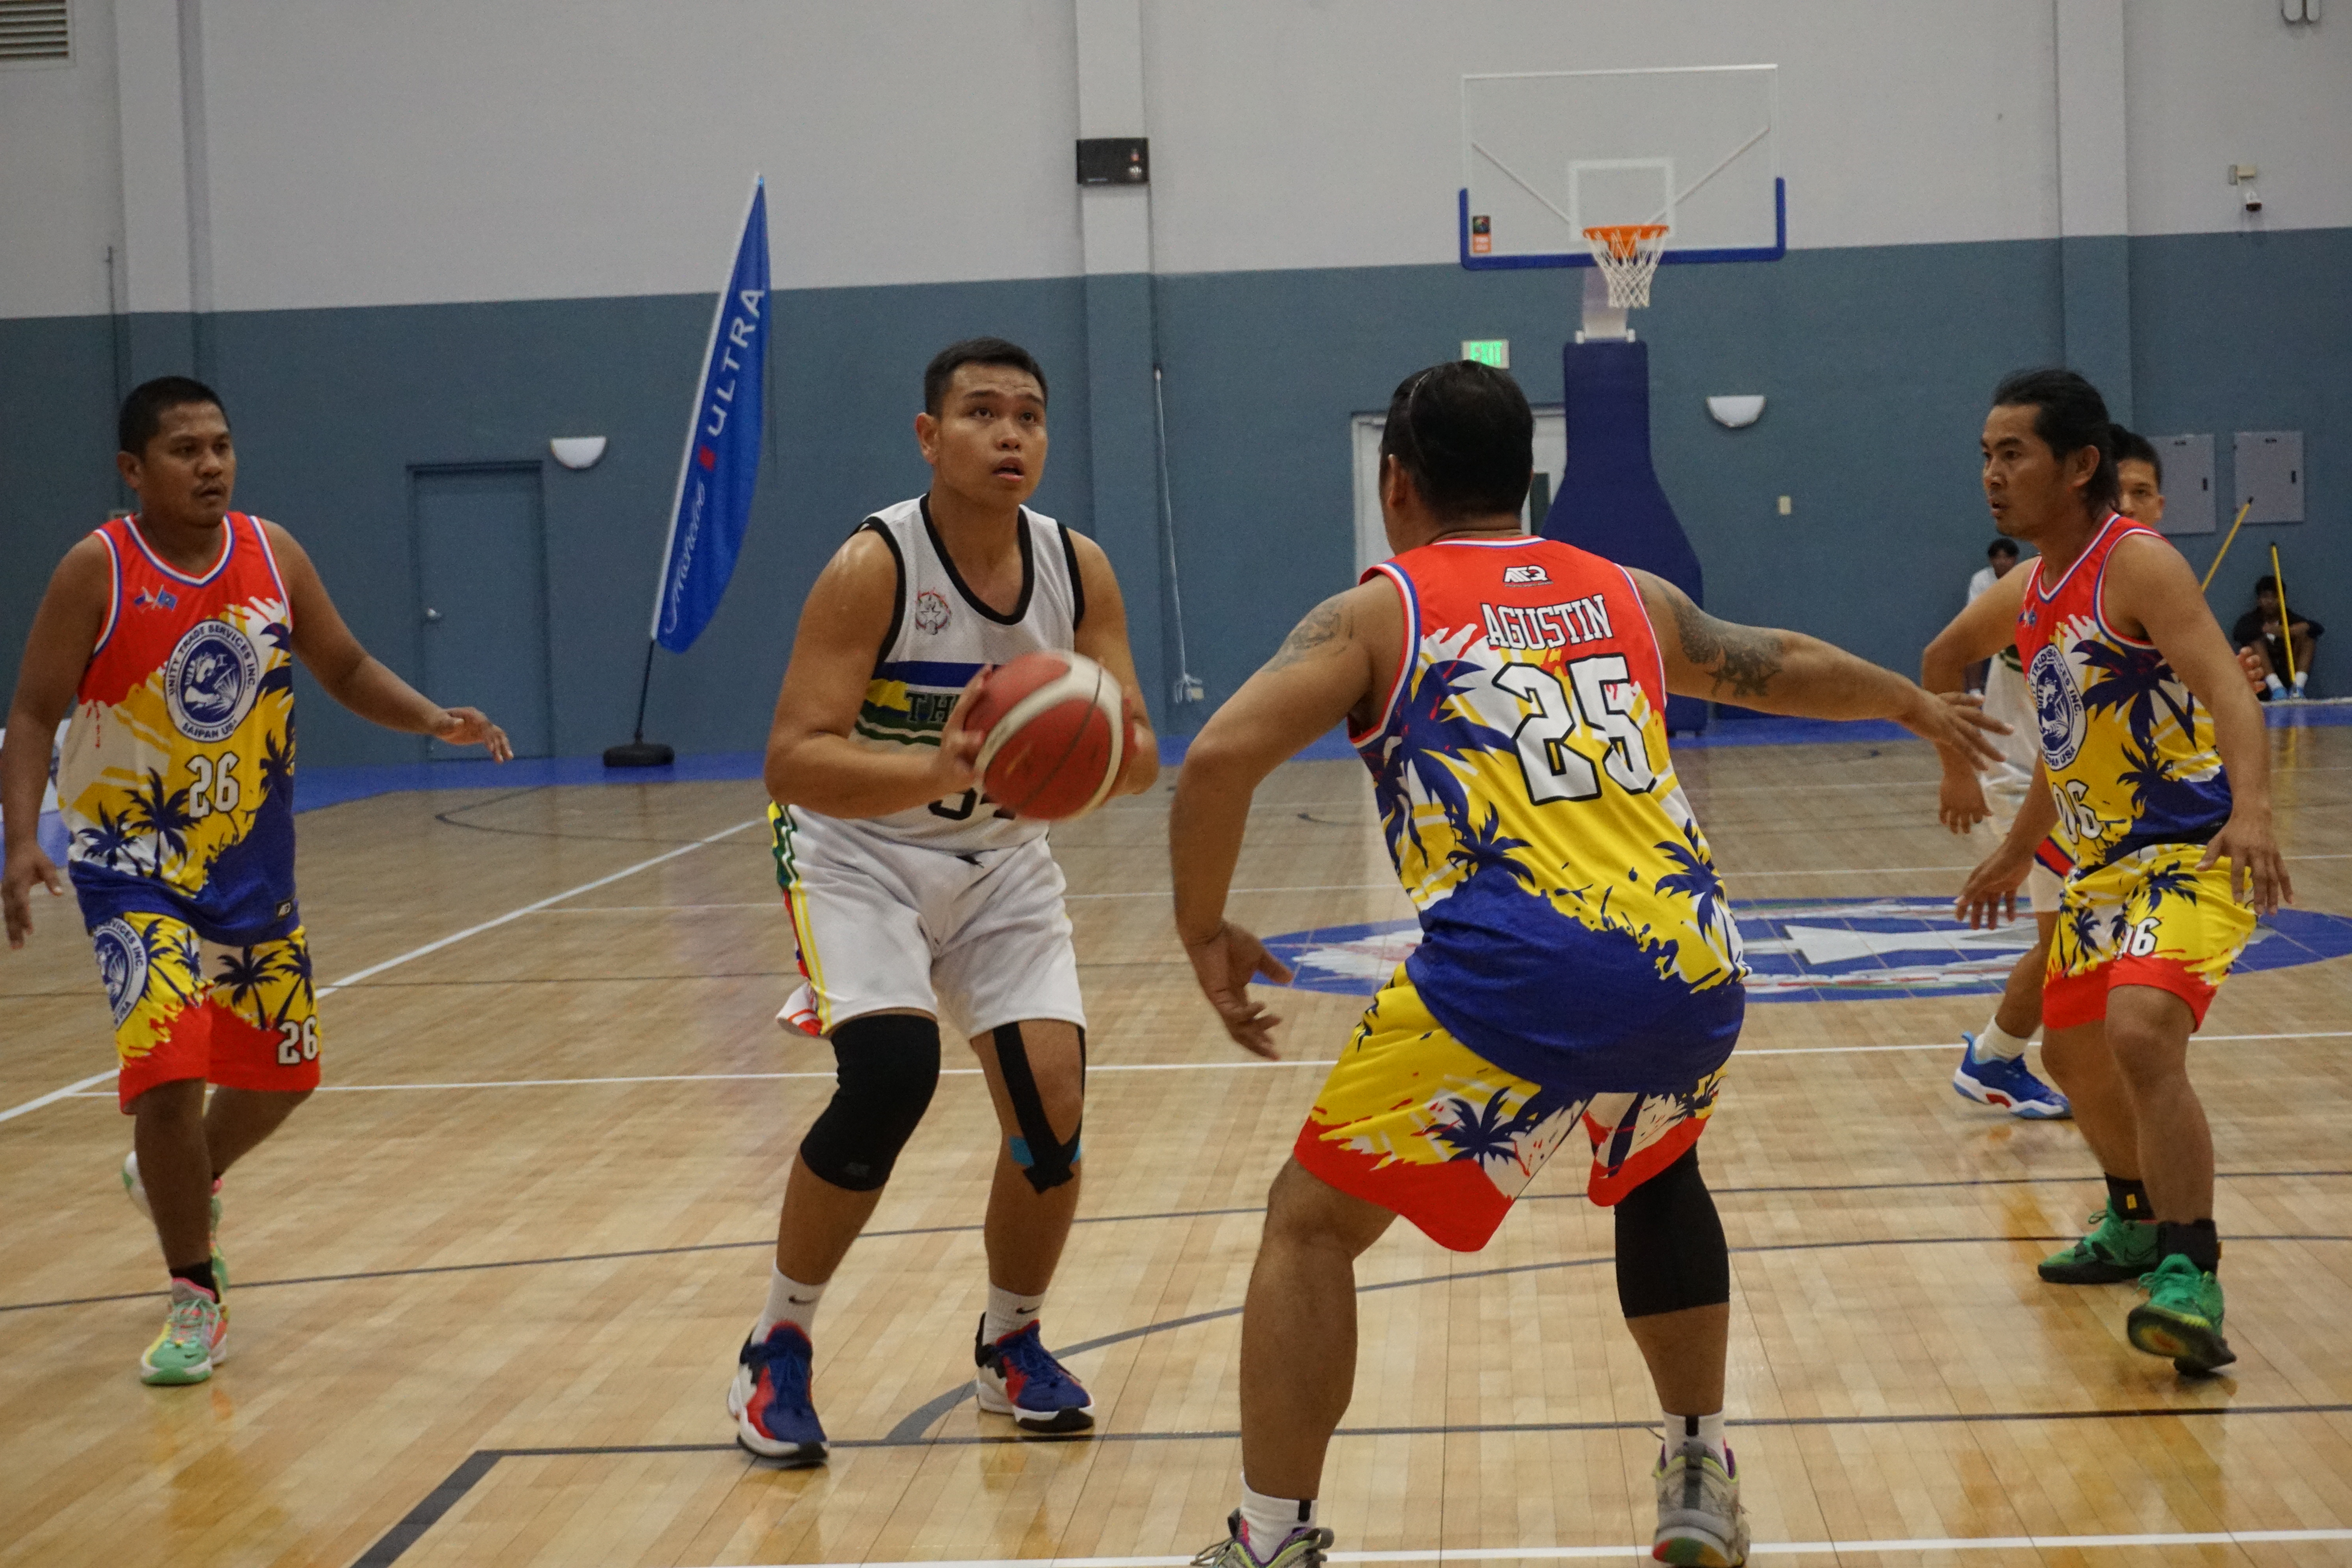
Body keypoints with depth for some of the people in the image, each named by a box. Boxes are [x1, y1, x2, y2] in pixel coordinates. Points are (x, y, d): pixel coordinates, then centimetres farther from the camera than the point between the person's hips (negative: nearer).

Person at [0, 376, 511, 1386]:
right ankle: (195, 1300, 1)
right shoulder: (98, 571, -14)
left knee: (283, 1072, 13)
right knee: (170, 1072, -18)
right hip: (135, 864, -5)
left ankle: (178, 1182, 45)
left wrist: (433, 720, -11)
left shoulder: (271, 555, -3)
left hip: (252, 862, 5)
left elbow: (346, 670, 7)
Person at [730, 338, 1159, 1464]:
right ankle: (776, 1353, -6)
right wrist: (939, 770, -45)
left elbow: (1140, 759, -7)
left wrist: (1105, 751, -32)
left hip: (1001, 861, 5)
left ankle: (1011, 1347, 21)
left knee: (1053, 1104, -7)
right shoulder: (873, 568, -23)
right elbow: (791, 762, -29)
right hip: (857, 852, -4)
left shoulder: (1079, 570, -9)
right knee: (891, 1074, -26)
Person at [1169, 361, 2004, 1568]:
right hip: (1692, 969, 5)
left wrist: (1206, 934, 10)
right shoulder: (1627, 596, 24)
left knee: (1312, 1225, 10)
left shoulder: (1378, 613, 11)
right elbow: (1786, 669, 42)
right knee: (1657, 1175, 35)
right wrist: (1912, 703, 61)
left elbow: (1220, 758, -4)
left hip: (1512, 981, -5)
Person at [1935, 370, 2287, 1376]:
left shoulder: (2137, 565, -17)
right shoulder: (2027, 596, 10)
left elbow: (2228, 693, -30)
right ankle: (2138, 1219, 46)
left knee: (2141, 1035, -29)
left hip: (2190, 857, -9)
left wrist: (2251, 809, -47)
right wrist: (2014, 855, 30)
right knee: (2072, 1053, 21)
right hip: (2102, 863, 10)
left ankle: (2190, 1276, -24)